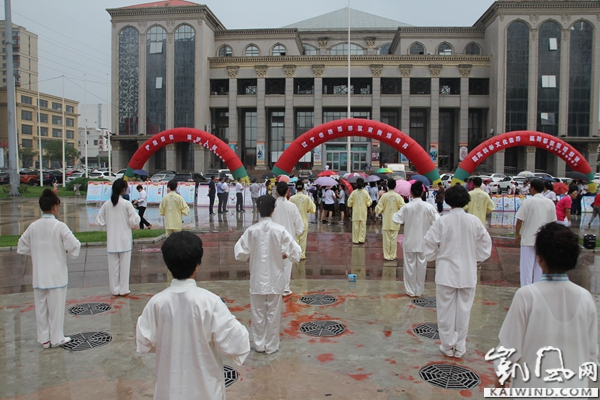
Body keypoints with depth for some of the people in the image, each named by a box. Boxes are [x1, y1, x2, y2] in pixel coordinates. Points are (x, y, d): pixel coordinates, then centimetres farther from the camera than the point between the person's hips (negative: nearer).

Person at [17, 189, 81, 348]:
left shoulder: (33, 227, -3)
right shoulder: (60, 226, -15)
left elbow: (21, 248, 7)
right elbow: (74, 246, -17)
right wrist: (67, 252, 4)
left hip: (39, 275, 4)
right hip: (57, 274, -4)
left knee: (41, 307, 14)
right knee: (56, 307, 8)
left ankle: (44, 338, 25)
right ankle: (56, 338, 18)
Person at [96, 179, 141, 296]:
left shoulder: (106, 204, -3)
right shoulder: (126, 204, -12)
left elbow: (100, 221, 1)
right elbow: (134, 220, -13)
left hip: (111, 240, 3)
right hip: (125, 240, -3)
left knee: (113, 266, 11)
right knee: (124, 265, 7)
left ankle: (115, 290, 19)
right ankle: (123, 290, 13)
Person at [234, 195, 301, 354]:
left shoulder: (251, 230, -12)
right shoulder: (279, 230, -13)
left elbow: (240, 253, -10)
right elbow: (295, 251, -13)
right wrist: (282, 256, 4)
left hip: (257, 278, 1)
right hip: (275, 278, 0)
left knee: (258, 312, 15)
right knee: (273, 313, 13)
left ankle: (259, 344, 26)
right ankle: (271, 345, 23)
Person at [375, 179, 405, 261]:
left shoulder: (384, 196, -8)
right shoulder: (398, 196, -8)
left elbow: (378, 208, -8)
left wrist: (378, 212, 13)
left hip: (386, 222, 0)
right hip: (395, 221, 0)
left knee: (386, 239, 7)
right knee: (393, 239, 8)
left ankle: (387, 256, 11)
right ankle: (392, 256, 14)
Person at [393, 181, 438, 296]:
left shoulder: (407, 207, -13)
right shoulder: (428, 207, -10)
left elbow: (396, 219, -10)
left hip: (409, 242, -1)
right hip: (423, 242, 1)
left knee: (410, 266, 10)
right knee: (421, 266, 12)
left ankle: (411, 291, 18)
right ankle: (419, 291, 21)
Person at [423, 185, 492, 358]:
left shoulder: (442, 221, -12)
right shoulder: (474, 221, -5)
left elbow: (429, 243, -9)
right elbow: (486, 242, 4)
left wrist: (435, 257, 9)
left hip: (446, 272, -2)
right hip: (468, 273, 2)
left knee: (446, 310, 10)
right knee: (464, 310, 13)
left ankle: (448, 346, 20)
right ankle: (460, 347, 23)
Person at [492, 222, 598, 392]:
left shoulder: (527, 296, -20)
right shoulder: (585, 298, -9)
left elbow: (510, 348, -14)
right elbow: (592, 353, 1)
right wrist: (581, 377, 19)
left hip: (533, 388, -3)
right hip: (575, 388, 4)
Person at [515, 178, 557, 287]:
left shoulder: (528, 202, -11)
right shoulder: (550, 203, 1)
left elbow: (519, 221, -12)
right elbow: (553, 222, 8)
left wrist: (517, 235, 1)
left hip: (528, 239, -4)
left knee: (526, 266, 4)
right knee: (540, 267, 13)